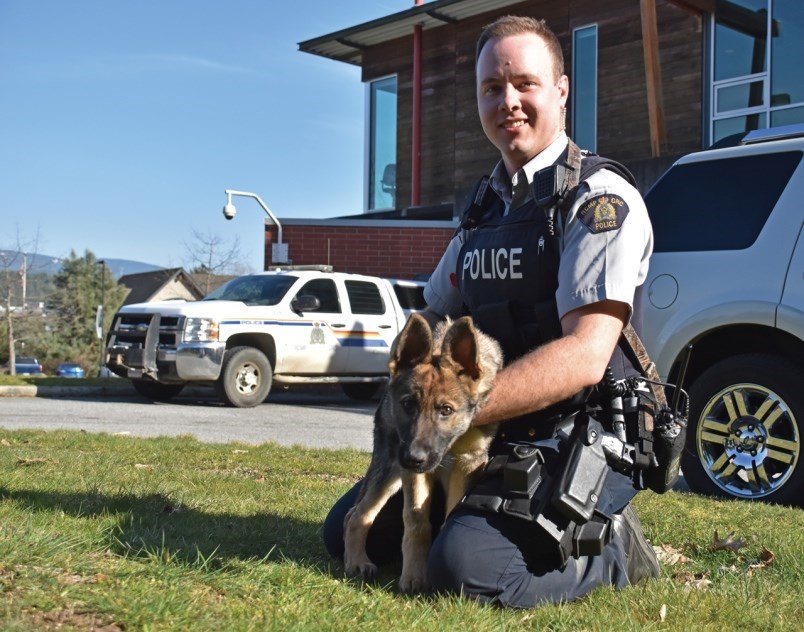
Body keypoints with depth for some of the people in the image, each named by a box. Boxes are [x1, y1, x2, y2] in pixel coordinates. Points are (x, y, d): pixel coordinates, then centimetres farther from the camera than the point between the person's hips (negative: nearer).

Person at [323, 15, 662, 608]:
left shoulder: (600, 200, -12)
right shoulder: (485, 208, 12)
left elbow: (584, 356, -24)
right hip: (492, 441, 7)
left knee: (466, 565, -29)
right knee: (349, 531, 7)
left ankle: (614, 550, -2)